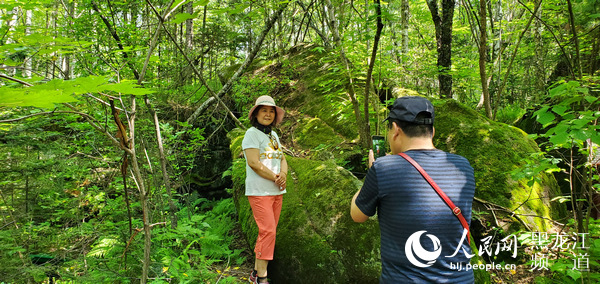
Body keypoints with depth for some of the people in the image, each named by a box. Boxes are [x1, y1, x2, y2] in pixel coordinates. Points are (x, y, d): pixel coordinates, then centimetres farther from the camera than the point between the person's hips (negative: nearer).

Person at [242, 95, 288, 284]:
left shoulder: (273, 135, 15)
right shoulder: (252, 133, -8)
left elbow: (282, 159, 14)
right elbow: (253, 163, -18)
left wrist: (283, 174, -8)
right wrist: (276, 178, -13)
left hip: (276, 191, 8)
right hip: (260, 191, -8)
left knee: (268, 232, 9)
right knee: (268, 231, -12)